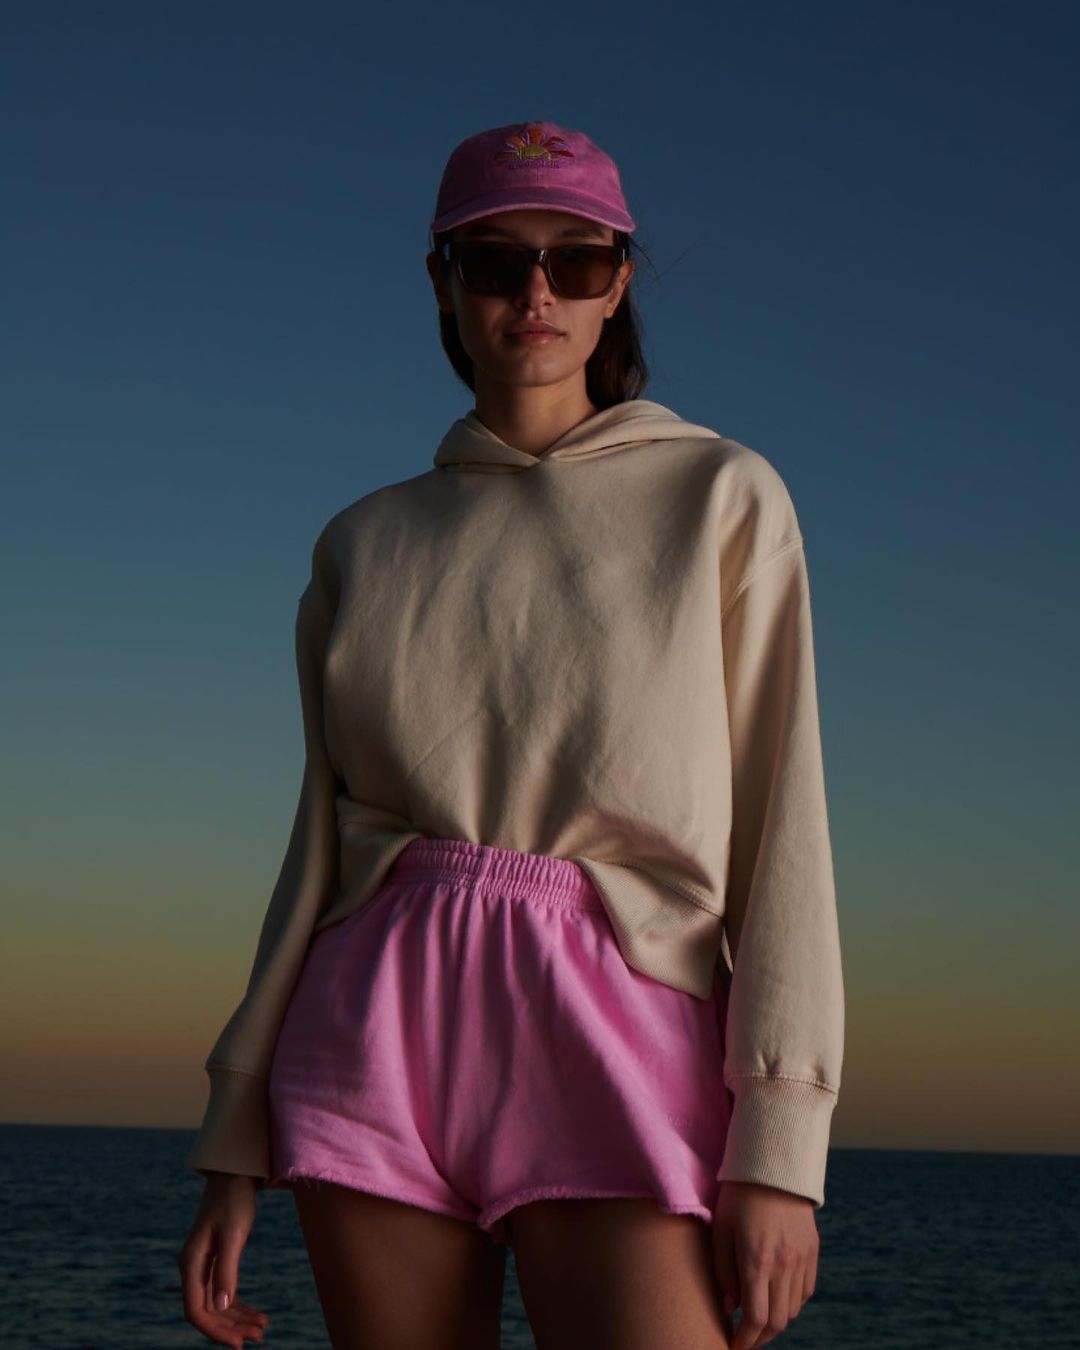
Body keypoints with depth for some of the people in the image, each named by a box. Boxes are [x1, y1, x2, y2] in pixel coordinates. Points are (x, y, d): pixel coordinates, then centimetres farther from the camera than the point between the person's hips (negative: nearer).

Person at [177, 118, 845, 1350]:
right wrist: (235, 1141, 9)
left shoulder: (722, 497, 6)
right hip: (383, 1042, 3)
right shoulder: (366, 544, 14)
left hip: (614, 1052, -3)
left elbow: (780, 823, -1)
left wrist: (779, 1147, -10)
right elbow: (321, 848, 15)